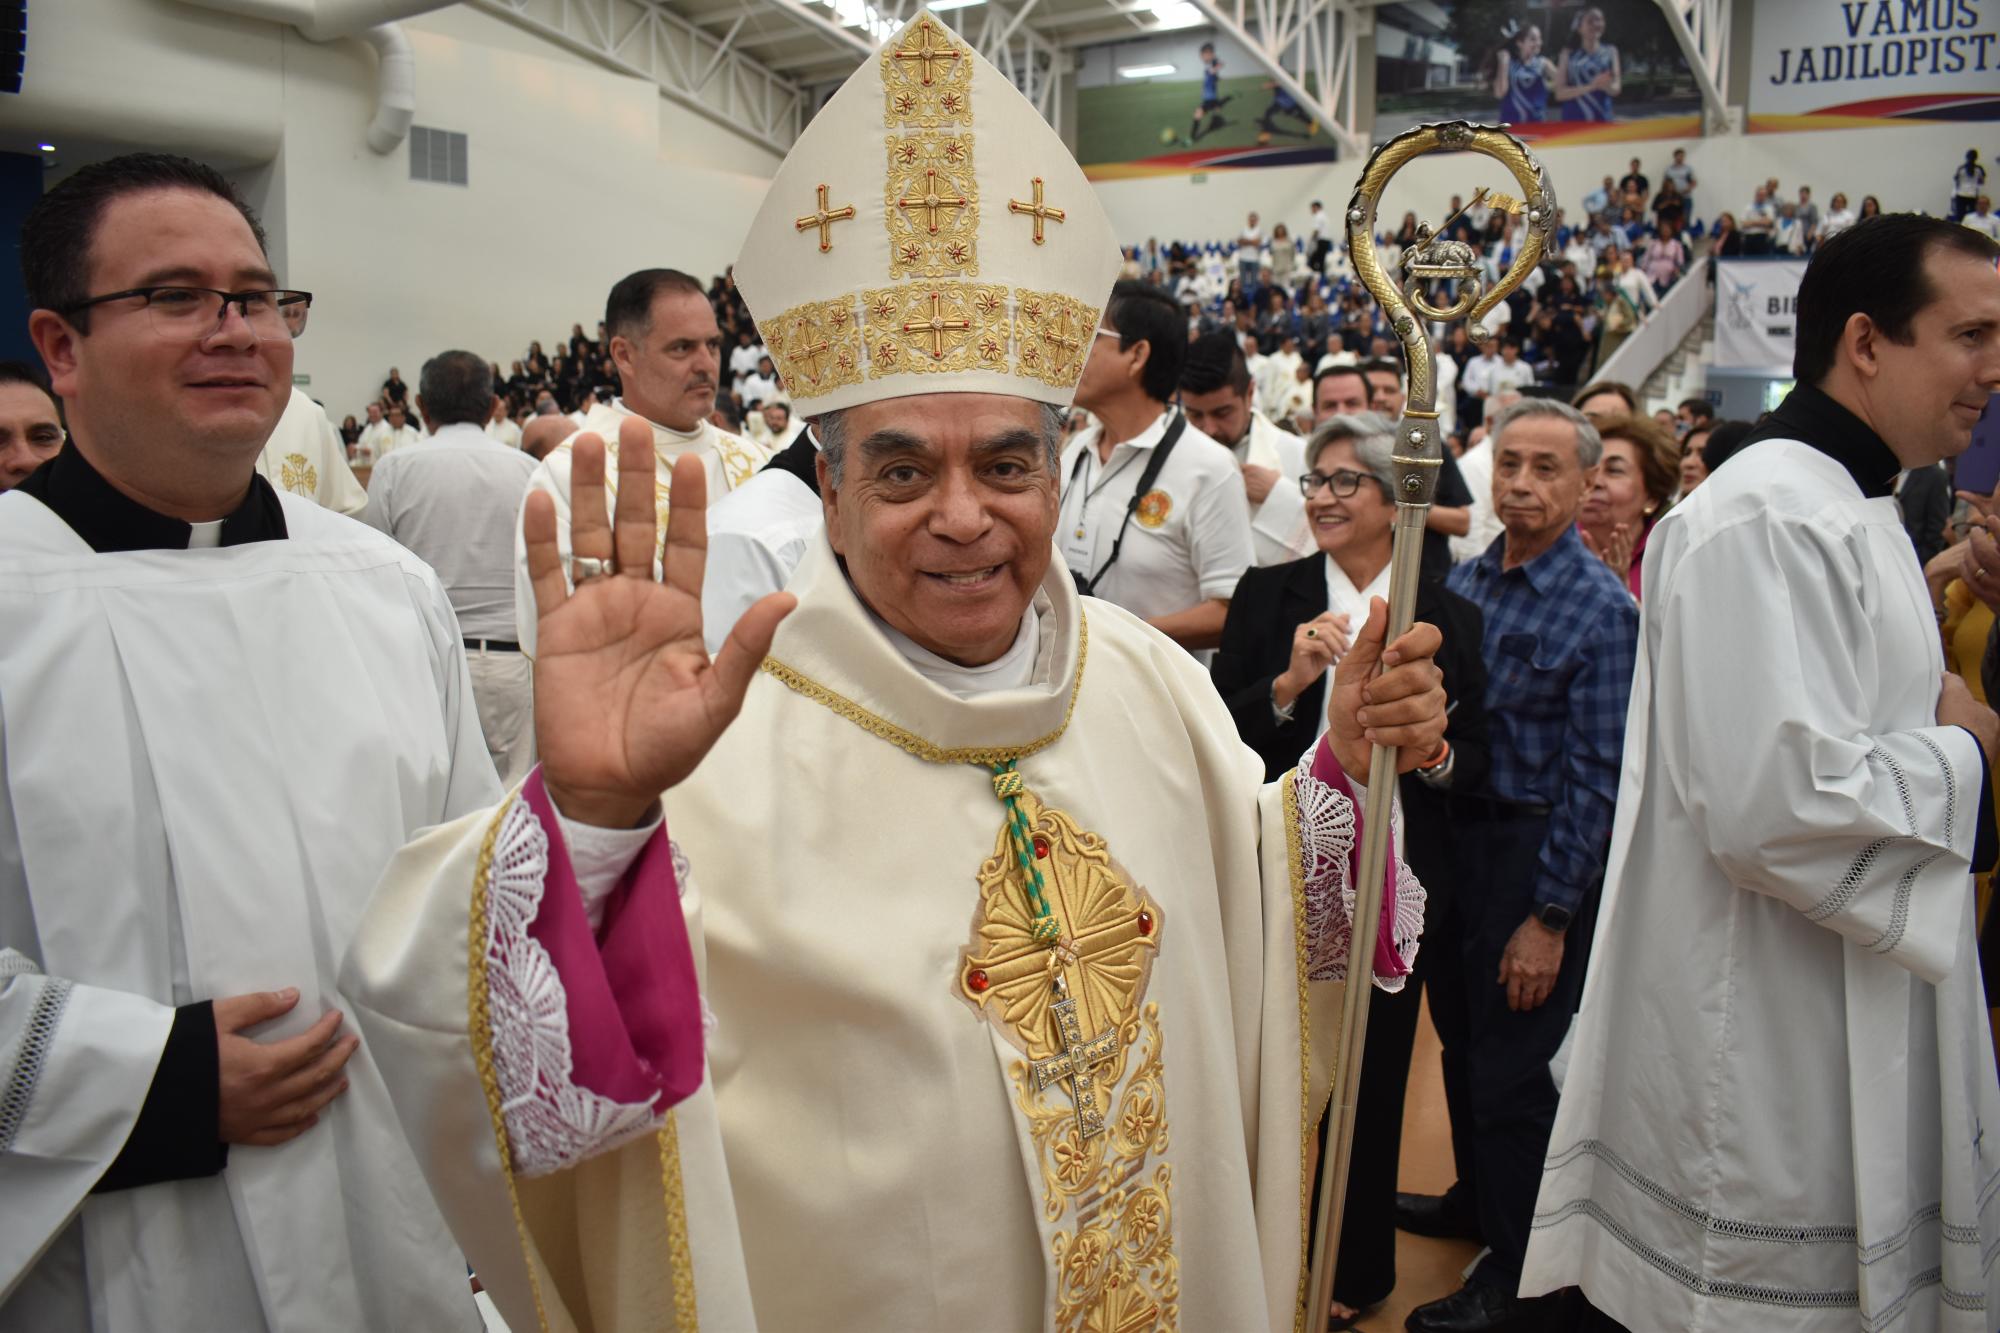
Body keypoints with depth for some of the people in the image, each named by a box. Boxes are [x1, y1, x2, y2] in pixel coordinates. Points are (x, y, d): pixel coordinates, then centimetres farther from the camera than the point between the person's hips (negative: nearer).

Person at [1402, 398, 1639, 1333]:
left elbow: (1594, 775, -15)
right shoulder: (1463, 581, 3)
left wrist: (1550, 916, -15)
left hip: (1537, 845, -6)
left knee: (1509, 1064, 4)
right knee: (1459, 1036, 19)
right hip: (1455, 829, 6)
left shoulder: (1602, 609, -15)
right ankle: (1476, 1197, 43)